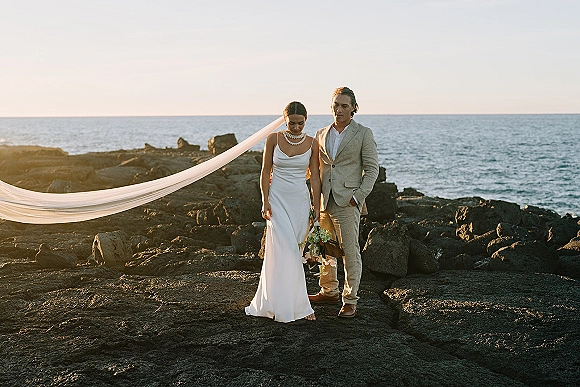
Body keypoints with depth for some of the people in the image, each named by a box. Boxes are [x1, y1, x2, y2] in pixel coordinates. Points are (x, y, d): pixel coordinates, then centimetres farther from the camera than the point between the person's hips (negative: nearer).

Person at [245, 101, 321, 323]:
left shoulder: (312, 143, 1)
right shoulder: (274, 139, -3)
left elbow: (315, 177, 4)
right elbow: (265, 172, 1)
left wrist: (317, 208, 0)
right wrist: (265, 202, -6)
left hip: (300, 200, 3)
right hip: (278, 199, -2)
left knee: (293, 252, 5)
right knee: (287, 252, -9)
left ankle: (270, 302, 19)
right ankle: (299, 306, -1)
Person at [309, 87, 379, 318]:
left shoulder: (363, 134, 0)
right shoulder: (321, 134, 13)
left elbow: (372, 169, -2)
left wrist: (358, 196, -12)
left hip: (347, 203, -5)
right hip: (323, 202, 5)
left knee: (350, 252, -2)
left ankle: (350, 301, 7)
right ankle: (329, 291, 32)